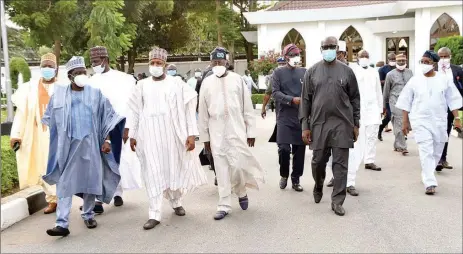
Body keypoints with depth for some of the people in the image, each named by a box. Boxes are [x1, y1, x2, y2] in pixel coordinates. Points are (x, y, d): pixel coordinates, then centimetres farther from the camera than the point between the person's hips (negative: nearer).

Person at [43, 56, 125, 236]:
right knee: (64, 183, -3)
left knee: (90, 180, 8)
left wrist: (107, 140, -4)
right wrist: (58, 133, 9)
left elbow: (108, 117, 2)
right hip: (67, 146, 0)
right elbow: (49, 118, 15)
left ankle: (88, 215, 25)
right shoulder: (59, 93, 3)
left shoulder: (95, 93, 1)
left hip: (90, 145, 0)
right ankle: (62, 223, -2)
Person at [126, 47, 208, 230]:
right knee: (153, 173, 0)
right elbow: (135, 111, 11)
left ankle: (176, 202, 34)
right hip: (149, 135, 1)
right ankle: (155, 214, 5)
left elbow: (188, 109, -3)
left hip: (172, 133, -1)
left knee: (174, 168, 10)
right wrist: (132, 135, 9)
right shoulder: (142, 85, 6)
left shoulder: (176, 83, 0)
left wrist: (191, 134, -9)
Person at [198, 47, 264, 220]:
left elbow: (247, 107, 2)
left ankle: (241, 192, 26)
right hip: (216, 132, 2)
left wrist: (251, 131, 0)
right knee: (221, 169, 4)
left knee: (238, 165, -5)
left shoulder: (237, 79, 0)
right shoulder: (207, 83, 4)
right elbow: (203, 112, 8)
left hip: (237, 130, -1)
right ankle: (224, 206, 13)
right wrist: (205, 137, 7)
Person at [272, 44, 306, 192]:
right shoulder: (278, 73, 4)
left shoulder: (304, 72, 11)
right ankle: (284, 175, 17)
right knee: (284, 148, -8)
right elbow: (275, 93, -6)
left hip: (301, 117, 2)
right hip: (284, 117, -2)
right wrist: (292, 100, -18)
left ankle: (296, 179, 19)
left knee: (300, 149, 5)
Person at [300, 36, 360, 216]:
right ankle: (318, 187, 38)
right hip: (319, 124, 1)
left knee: (340, 164, 2)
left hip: (342, 124, 0)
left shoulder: (346, 71, 4)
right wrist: (305, 126, -2)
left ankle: (337, 201, 10)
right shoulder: (312, 72, 4)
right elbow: (305, 100, 3)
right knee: (318, 162, 9)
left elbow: (354, 99, 7)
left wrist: (356, 124, 3)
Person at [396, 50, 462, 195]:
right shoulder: (414, 80, -1)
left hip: (439, 121, 2)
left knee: (437, 152, 12)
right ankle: (430, 183, -10)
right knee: (426, 152, -10)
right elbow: (406, 102, 3)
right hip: (421, 121, -2)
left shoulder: (444, 80, 1)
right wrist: (405, 122, 2)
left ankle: (426, 174, 34)